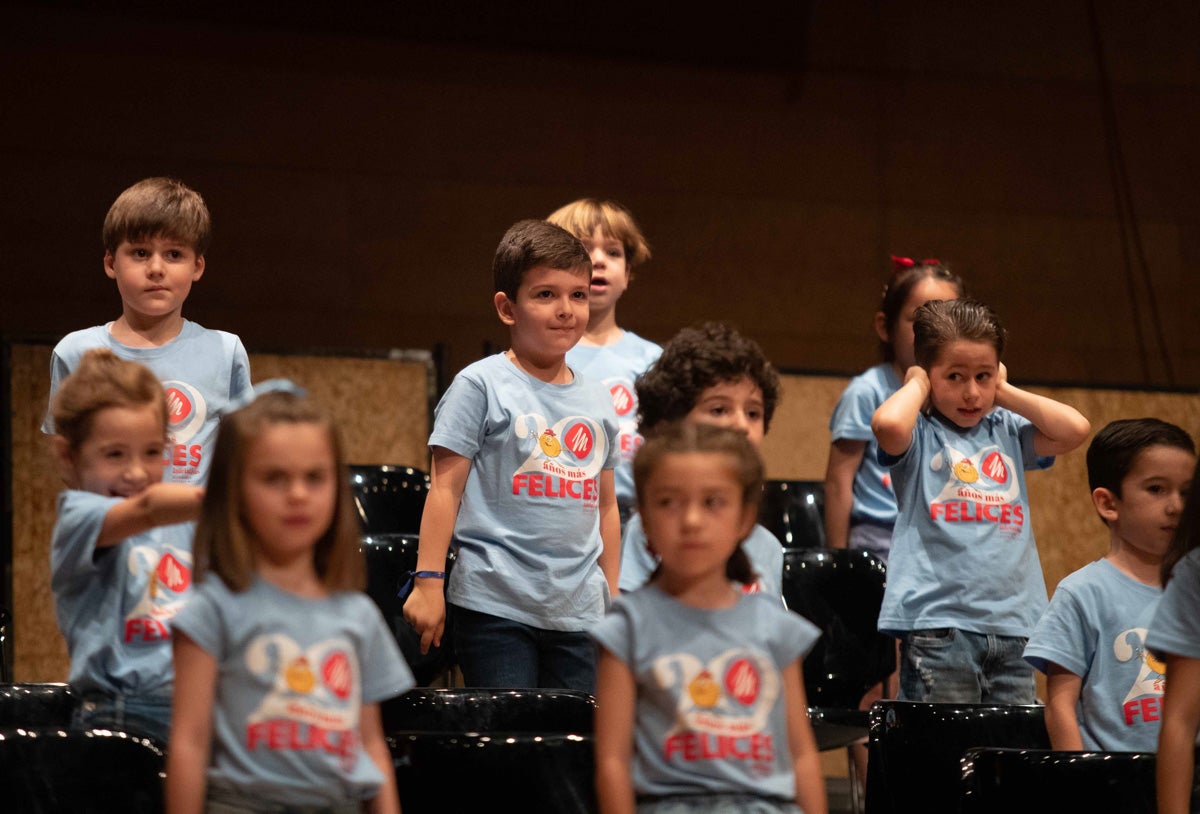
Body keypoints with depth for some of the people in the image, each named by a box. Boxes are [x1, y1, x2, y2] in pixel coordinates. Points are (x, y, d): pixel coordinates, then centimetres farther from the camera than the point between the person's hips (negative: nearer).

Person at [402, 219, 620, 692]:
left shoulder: (597, 401, 13)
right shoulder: (482, 386, -4)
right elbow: (445, 488, -6)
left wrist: (613, 598, 18)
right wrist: (427, 581, -12)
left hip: (579, 613, 5)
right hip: (495, 604, -5)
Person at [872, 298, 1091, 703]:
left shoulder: (1007, 432, 15)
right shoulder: (919, 435, 0)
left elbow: (1075, 429, 3)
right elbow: (887, 424, -23)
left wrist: (1006, 392, 8)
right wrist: (917, 384, -3)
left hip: (1012, 620, 5)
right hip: (938, 621, -5)